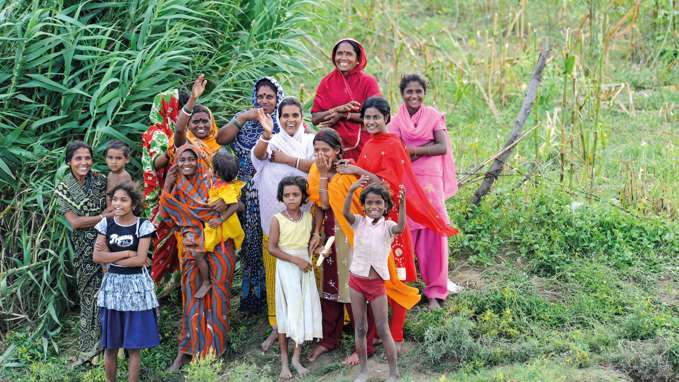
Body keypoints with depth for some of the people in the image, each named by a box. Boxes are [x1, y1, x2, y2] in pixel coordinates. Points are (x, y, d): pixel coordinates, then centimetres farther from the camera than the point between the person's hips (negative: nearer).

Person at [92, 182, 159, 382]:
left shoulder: (143, 225, -7)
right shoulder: (106, 224, 1)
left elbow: (140, 260, -14)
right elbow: (97, 256, -7)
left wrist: (111, 257, -10)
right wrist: (126, 253, -13)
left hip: (136, 285, -2)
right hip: (112, 284, 2)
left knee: (134, 345, 4)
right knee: (110, 345, 8)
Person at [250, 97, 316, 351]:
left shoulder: (311, 141, 9)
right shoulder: (272, 141, 8)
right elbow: (258, 155, -14)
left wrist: (287, 159, -8)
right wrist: (266, 134, -33)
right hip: (275, 215, 1)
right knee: (276, 270, 2)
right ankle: (277, 324, 9)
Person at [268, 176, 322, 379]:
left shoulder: (308, 216, 0)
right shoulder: (277, 219, -10)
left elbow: (319, 214, 23)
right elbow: (272, 248, -13)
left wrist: (316, 235, 2)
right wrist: (296, 260, -20)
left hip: (305, 267, 4)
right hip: (286, 267, -4)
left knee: (305, 310, 3)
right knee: (286, 311, 0)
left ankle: (296, 358, 12)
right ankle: (284, 360, 8)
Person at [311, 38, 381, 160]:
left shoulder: (368, 82, 1)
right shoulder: (326, 82, 6)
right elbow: (315, 118, 0)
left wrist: (343, 115, -13)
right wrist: (338, 109, -15)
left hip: (362, 146, -1)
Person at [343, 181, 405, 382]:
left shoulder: (387, 226, -5)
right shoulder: (359, 222, -1)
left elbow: (400, 227, -28)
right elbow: (345, 213, -22)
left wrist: (402, 203, -43)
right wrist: (351, 190, -39)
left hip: (377, 283, -2)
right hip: (356, 281, 2)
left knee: (383, 330, 3)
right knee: (360, 328, 10)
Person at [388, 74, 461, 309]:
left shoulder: (434, 116, 6)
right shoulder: (396, 122, 5)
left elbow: (443, 148, -6)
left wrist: (412, 150, -9)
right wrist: (428, 146, -14)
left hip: (431, 182, 0)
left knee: (432, 236, 0)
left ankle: (434, 292, 11)